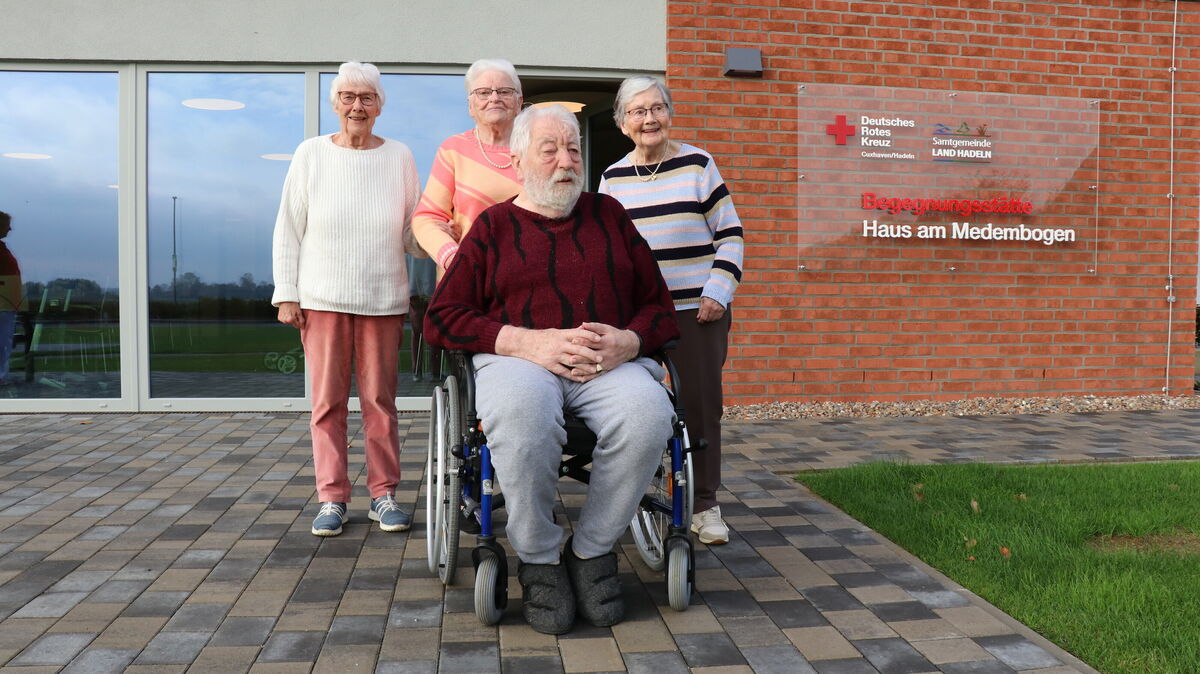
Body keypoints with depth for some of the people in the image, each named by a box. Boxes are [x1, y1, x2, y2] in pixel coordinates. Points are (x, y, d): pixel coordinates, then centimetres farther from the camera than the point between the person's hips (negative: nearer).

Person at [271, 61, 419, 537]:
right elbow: (288, 230, 6)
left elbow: (415, 228, 11)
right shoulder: (311, 154, 5)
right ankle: (332, 498, 10)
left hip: (383, 298, 0)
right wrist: (286, 294, 0)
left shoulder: (399, 157, 6)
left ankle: (383, 494, 14)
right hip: (322, 298, 0)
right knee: (327, 400, 1)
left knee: (380, 399, 3)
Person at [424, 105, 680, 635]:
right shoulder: (493, 226, 14)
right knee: (521, 414, -39)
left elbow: (659, 306, 17)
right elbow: (441, 319, 5)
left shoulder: (609, 215, 20)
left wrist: (628, 342, -7)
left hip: (612, 363, 2)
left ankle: (592, 551, -11)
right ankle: (538, 560, -15)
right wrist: (529, 342, -11)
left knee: (648, 413, -33)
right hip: (518, 359, -2)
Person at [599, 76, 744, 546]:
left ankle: (705, 506, 10)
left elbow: (729, 234, 2)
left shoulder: (697, 164, 2)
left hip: (698, 310, -2)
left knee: (701, 405, 0)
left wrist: (718, 291, -8)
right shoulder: (613, 178, 10)